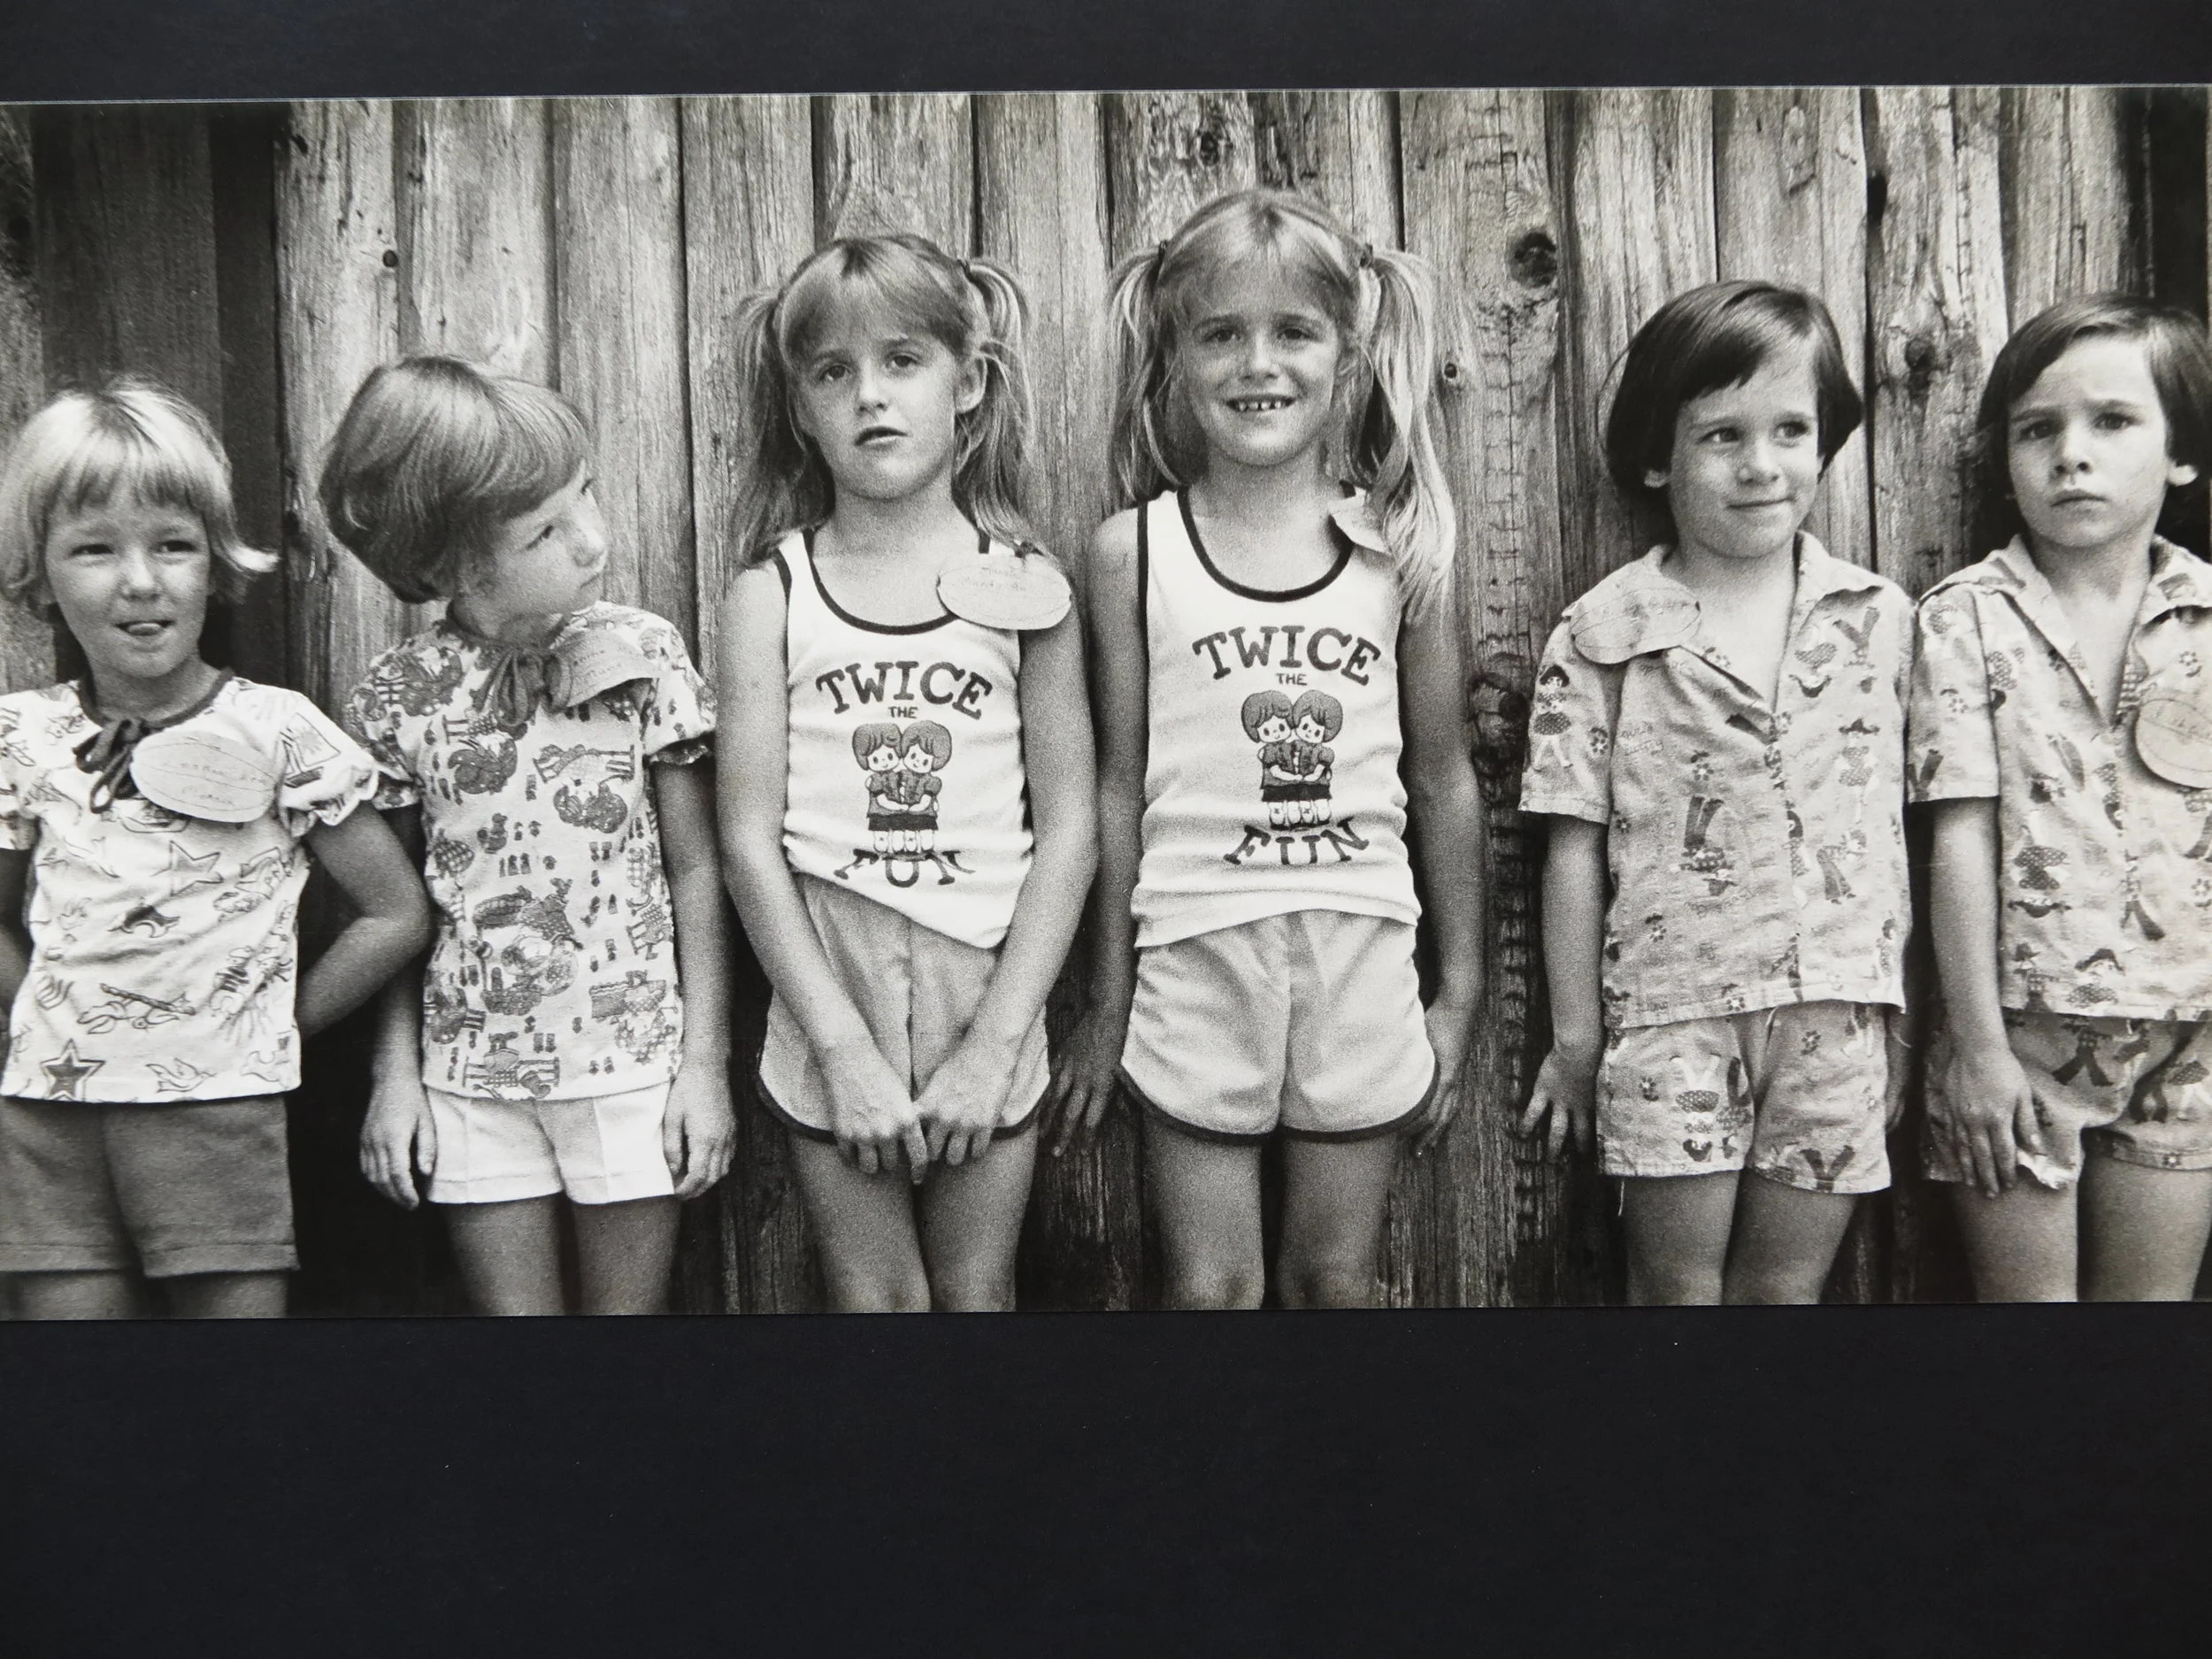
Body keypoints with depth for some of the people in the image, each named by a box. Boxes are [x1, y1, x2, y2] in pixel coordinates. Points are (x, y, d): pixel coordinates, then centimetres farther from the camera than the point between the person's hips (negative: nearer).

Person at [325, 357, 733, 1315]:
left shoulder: (642, 655, -7)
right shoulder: (395, 695, -4)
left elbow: (695, 869, -2)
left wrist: (706, 1063, -3)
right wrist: (395, 1072, 3)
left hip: (633, 1058, -1)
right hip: (472, 1072, 1)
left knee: (628, 1306, 9)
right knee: (508, 1306, 10)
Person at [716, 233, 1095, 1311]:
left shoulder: (1023, 587, 0)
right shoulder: (771, 593, -1)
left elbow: (1067, 829, -3)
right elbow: (749, 838, -5)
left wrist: (996, 1041, -10)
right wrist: (845, 1048, -11)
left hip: (988, 982, 0)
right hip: (829, 992, 0)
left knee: (977, 1295, 11)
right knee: (874, 1300, 8)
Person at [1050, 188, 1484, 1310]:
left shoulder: (1401, 546, 2)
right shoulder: (1134, 551, 0)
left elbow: (1443, 778, 7)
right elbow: (1120, 785, 2)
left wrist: (1460, 990, 9)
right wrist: (1107, 1006, 4)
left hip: (1360, 959, 1)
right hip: (1195, 963, -1)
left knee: (1334, 1281, 12)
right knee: (1210, 1291, 6)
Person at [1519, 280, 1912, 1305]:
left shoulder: (1878, 620, 5)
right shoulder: (1603, 636, -4)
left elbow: (1891, 825, 10)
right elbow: (1575, 845, -3)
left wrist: (1897, 1011, 11)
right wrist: (1575, 1032, -1)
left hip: (1837, 1012, 3)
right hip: (1674, 1017, -2)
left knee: (1786, 1286, 12)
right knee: (1677, 1287, 7)